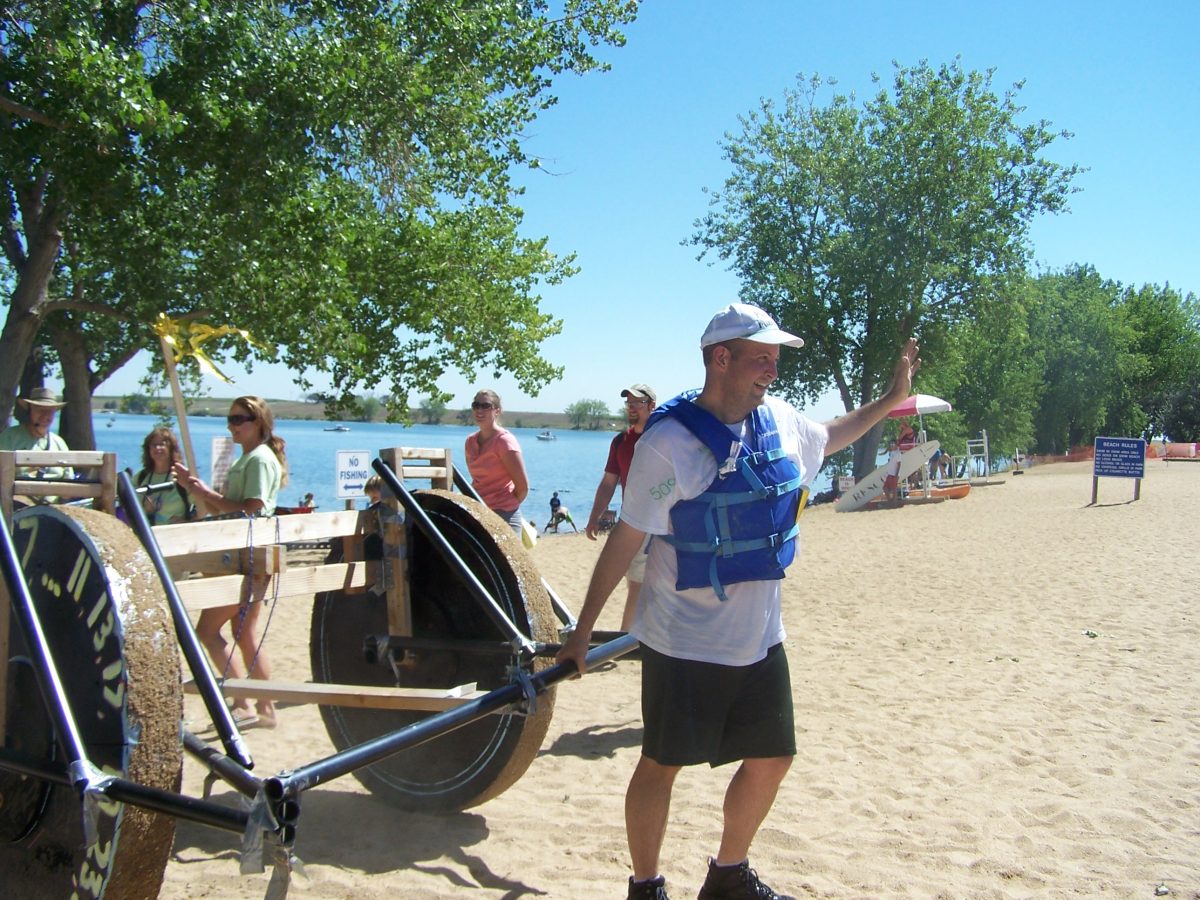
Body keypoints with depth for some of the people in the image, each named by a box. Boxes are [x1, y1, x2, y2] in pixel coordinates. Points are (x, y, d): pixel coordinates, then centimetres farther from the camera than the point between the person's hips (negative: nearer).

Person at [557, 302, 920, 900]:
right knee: (662, 764, 7)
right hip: (685, 642, -7)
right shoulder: (669, 441, -20)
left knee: (771, 759, 16)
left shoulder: (779, 421, 1)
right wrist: (583, 631, -12)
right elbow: (626, 538, -16)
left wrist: (891, 398, 22)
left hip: (760, 638, 7)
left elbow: (828, 438, 26)